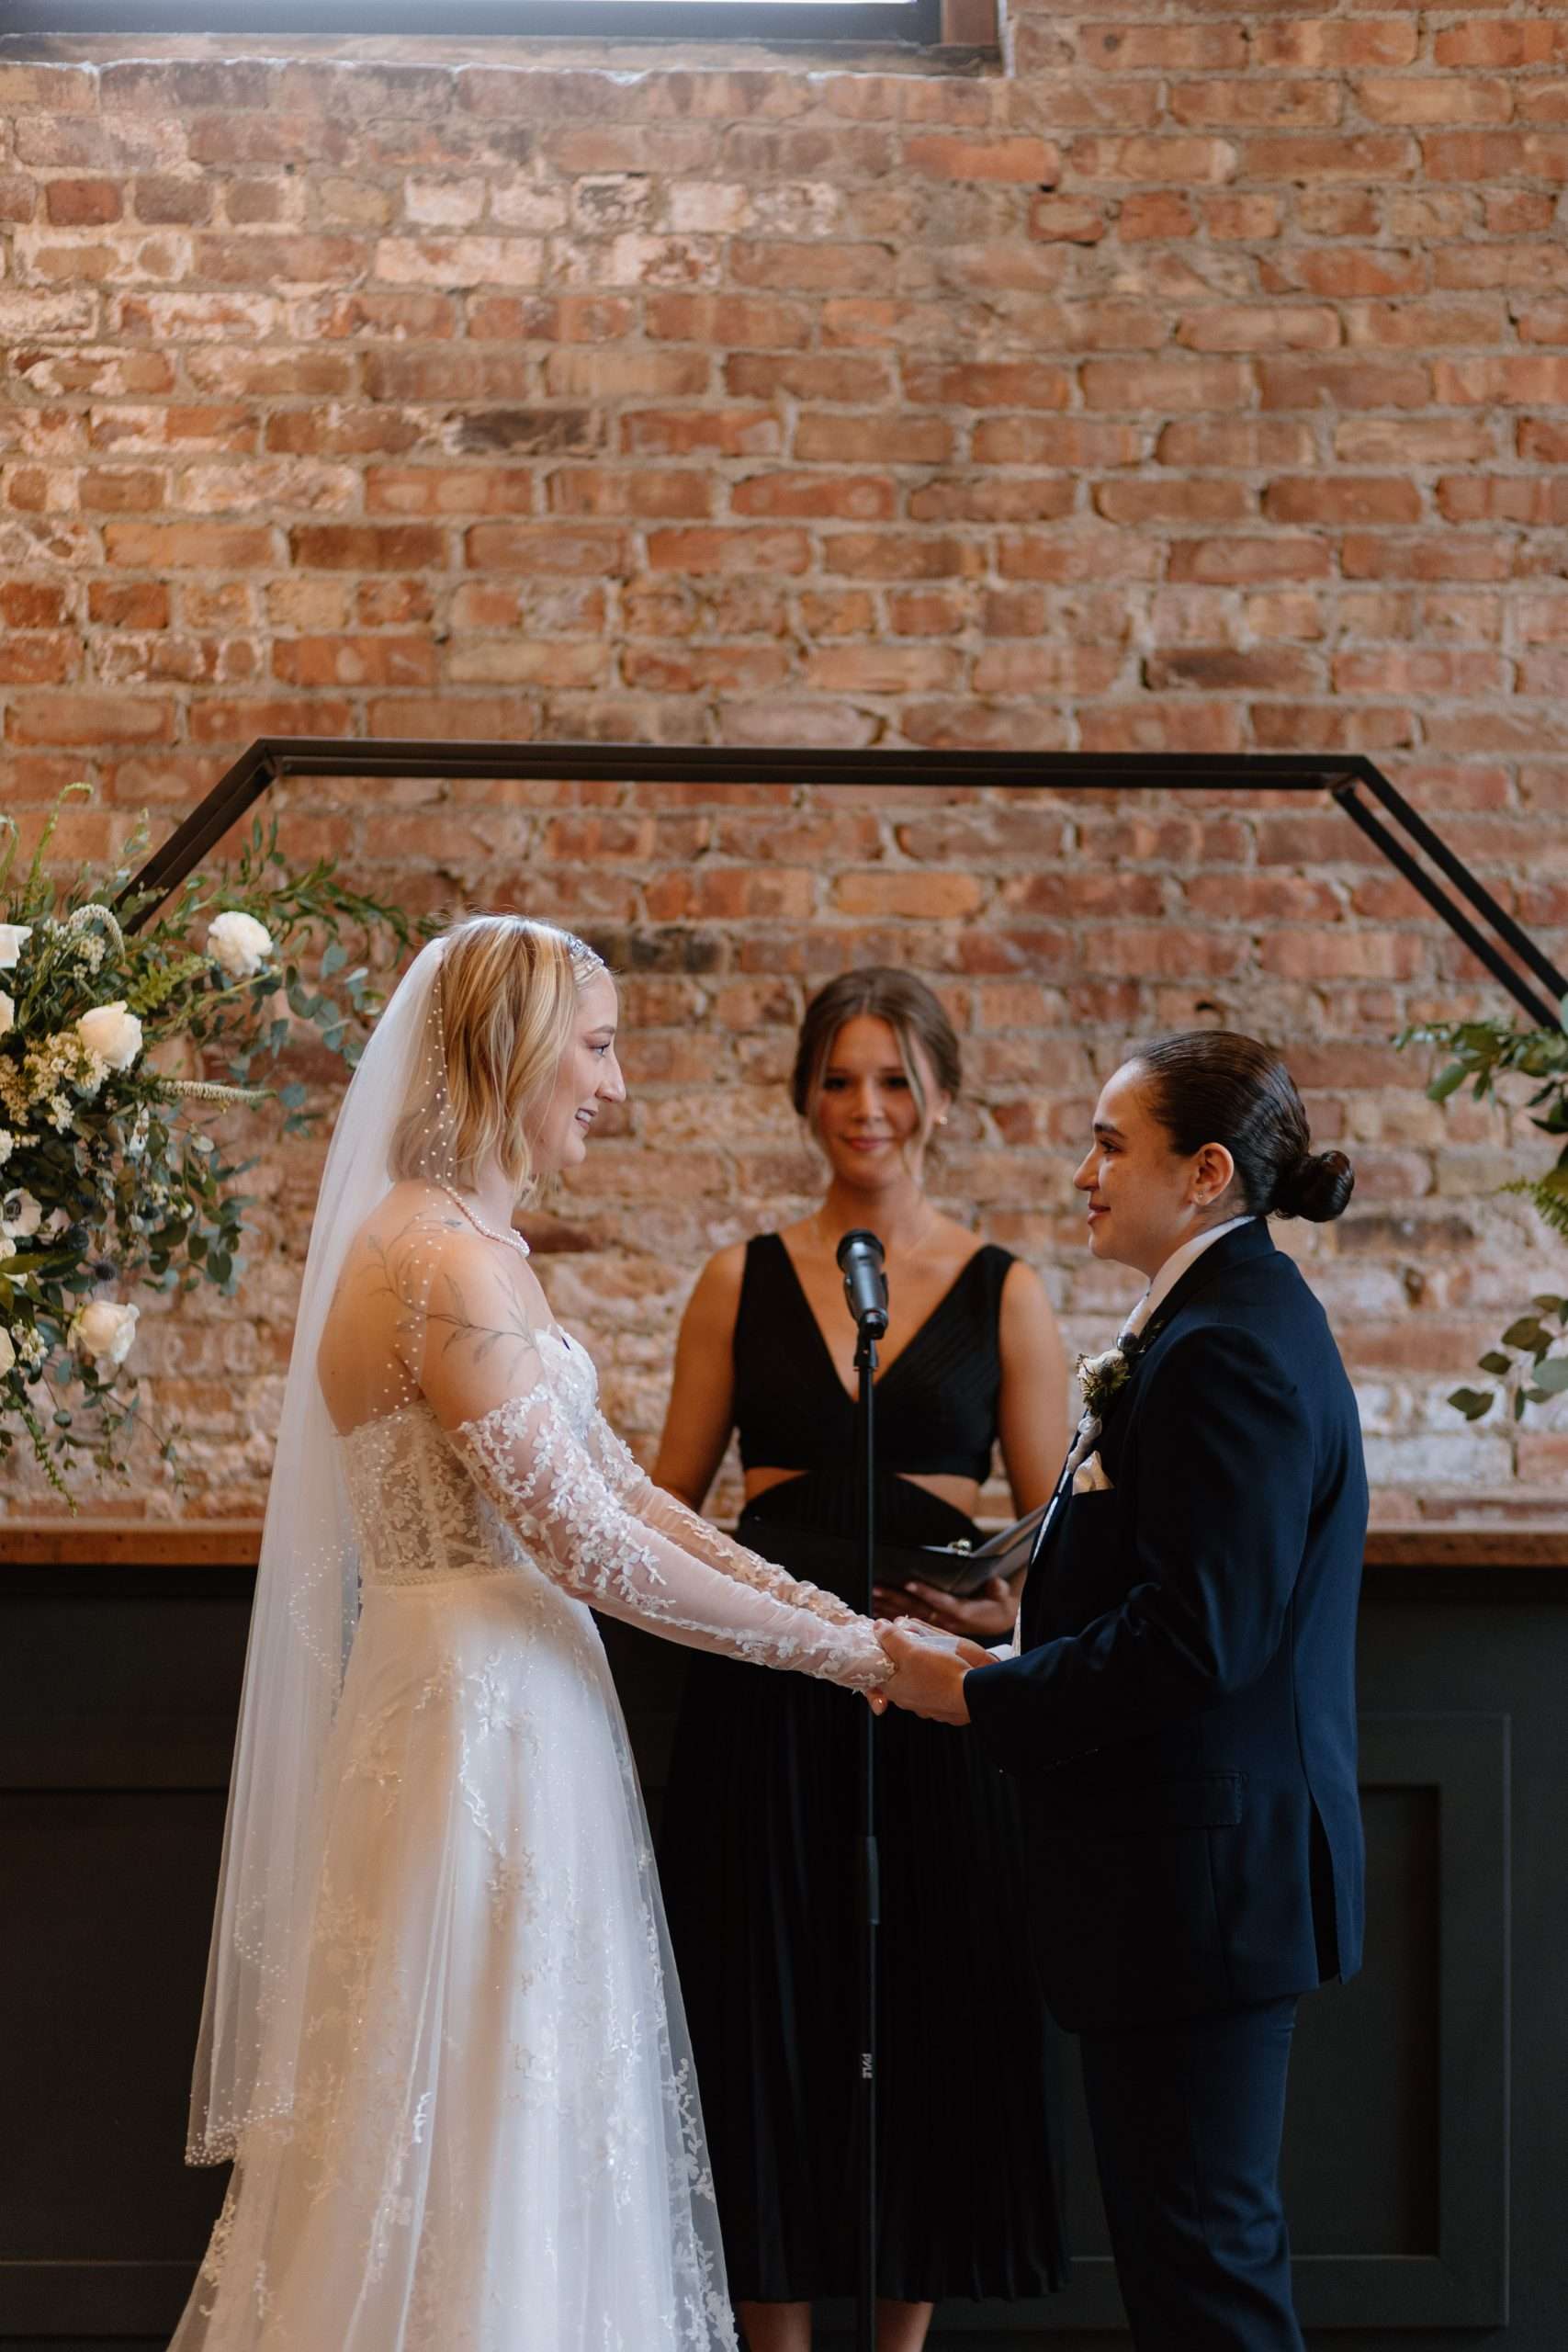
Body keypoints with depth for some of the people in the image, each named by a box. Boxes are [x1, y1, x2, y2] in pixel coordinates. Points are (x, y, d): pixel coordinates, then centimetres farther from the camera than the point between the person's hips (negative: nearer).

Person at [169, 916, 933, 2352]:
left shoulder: (474, 1243, 12)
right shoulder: (441, 1262, -19)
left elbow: (609, 1479, 12)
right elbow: (587, 1545, -21)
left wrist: (821, 1607, 5)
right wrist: (839, 1652, -14)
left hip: (502, 1708, 10)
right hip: (474, 1716, -10)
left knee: (521, 2124, 15)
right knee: (479, 2115, 0)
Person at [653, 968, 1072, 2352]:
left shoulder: (1005, 1292, 4)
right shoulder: (744, 1280, 7)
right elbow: (669, 1499, 10)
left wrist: (995, 1608, -16)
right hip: (764, 1682, 1)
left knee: (931, 2011, 4)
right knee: (768, 2013, 4)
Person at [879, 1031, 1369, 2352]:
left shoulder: (1227, 1352, -20)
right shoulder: (1243, 1320, 14)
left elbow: (1191, 1638, -25)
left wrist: (979, 1695, -14)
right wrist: (1016, 1667, 11)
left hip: (1202, 1869, -11)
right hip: (1224, 1858, 11)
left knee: (1195, 2239, -2)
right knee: (1192, 2225, 17)